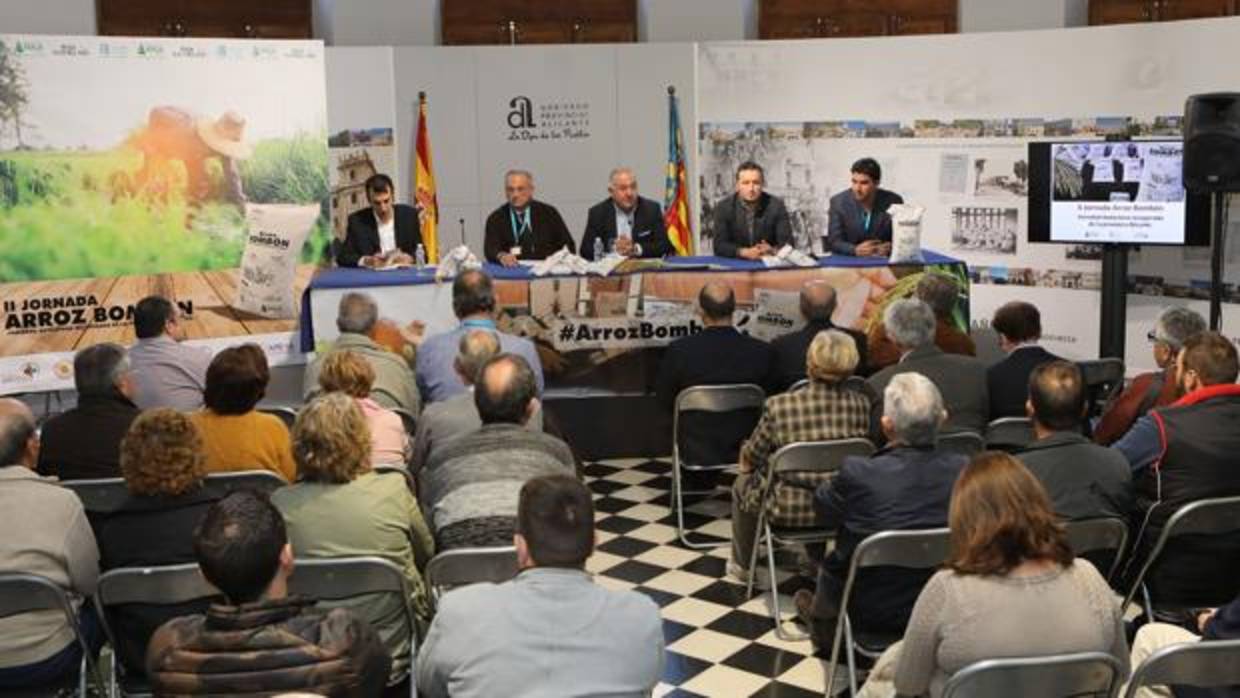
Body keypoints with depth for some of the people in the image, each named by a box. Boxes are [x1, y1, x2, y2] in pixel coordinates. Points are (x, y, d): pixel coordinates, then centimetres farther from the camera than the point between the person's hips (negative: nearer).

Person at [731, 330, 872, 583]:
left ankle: (743, 565, 45)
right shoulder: (862, 404, -14)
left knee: (742, 483, 29)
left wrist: (745, 455, 19)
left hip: (788, 511, -3)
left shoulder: (779, 406, -23)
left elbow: (750, 457, -6)